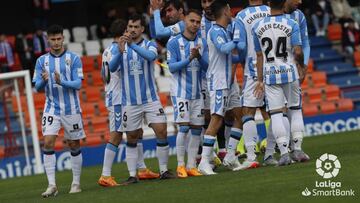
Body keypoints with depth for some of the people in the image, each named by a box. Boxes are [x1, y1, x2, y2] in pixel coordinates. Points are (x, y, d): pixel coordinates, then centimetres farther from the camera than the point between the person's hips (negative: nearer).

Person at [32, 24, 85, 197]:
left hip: (71, 109, -1)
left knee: (74, 145, 5)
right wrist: (43, 80, -20)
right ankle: (52, 185, -13)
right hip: (51, 109, 1)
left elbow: (78, 84, -8)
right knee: (48, 143, -13)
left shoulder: (74, 59, -2)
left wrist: (61, 82, -25)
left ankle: (76, 183, 18)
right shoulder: (42, 61, 5)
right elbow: (37, 87, 3)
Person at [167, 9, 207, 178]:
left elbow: (207, 67, 3)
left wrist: (199, 57, -17)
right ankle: (180, 165, -3)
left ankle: (191, 166, 11)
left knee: (197, 129, 4)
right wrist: (189, 59, -22)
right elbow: (172, 67, -9)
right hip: (180, 92, -5)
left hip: (197, 93, 5)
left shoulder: (202, 43, 8)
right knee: (184, 127, -12)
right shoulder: (174, 42, -4)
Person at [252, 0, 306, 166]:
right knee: (295, 110, 12)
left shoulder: (258, 27, 0)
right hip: (289, 71, -1)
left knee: (275, 113, 1)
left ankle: (284, 152, -6)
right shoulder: (291, 25, -7)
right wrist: (301, 67, 6)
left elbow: (259, 57, 4)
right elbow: (298, 52, -13)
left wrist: (260, 81, 9)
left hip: (270, 74, 1)